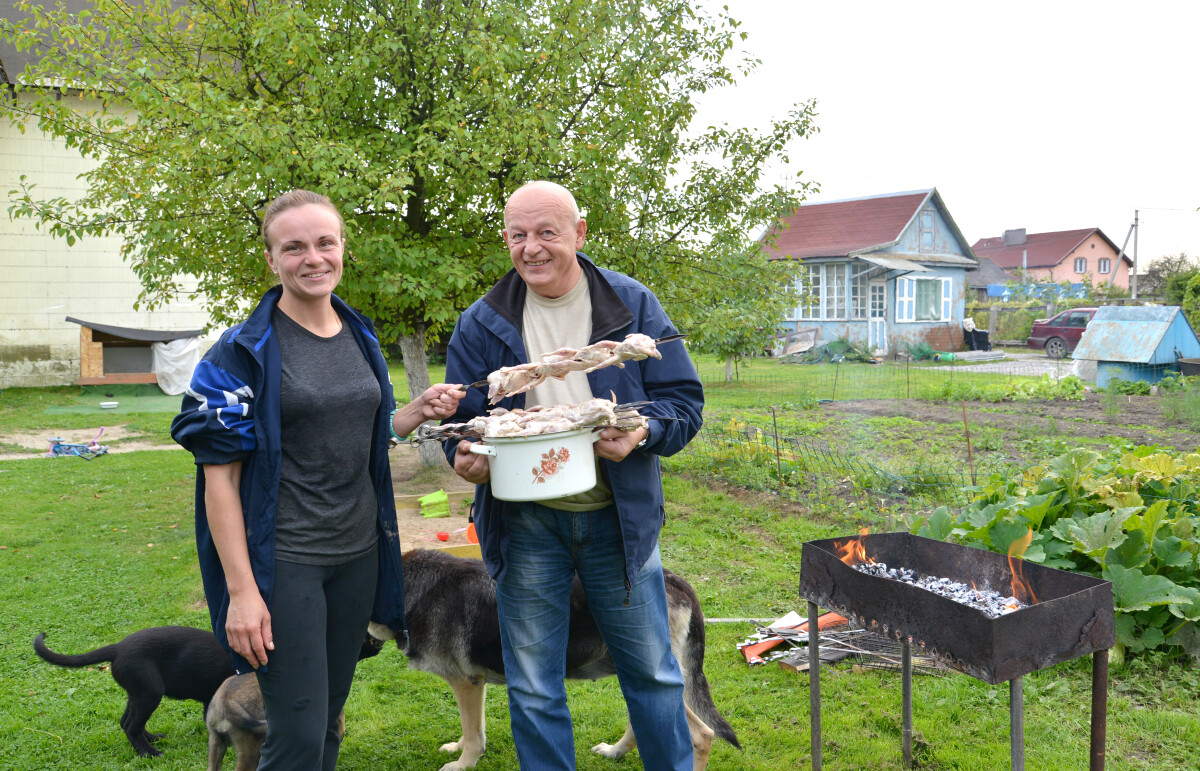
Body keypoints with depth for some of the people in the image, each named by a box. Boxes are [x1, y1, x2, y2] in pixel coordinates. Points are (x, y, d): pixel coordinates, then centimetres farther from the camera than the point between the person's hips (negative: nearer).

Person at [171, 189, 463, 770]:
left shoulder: (360, 336, 8)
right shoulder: (245, 351, -11)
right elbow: (219, 476, -12)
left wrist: (419, 411, -1)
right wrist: (240, 589, -17)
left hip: (358, 551, 6)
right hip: (283, 560, -6)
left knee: (329, 714, 17)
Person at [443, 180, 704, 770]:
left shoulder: (632, 305, -2)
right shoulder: (481, 324, 1)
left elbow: (685, 400, -2)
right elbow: (460, 418, 7)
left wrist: (643, 433, -23)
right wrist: (465, 456, -17)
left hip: (619, 518, 0)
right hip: (525, 525, 1)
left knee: (653, 673, 13)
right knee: (533, 691, 12)